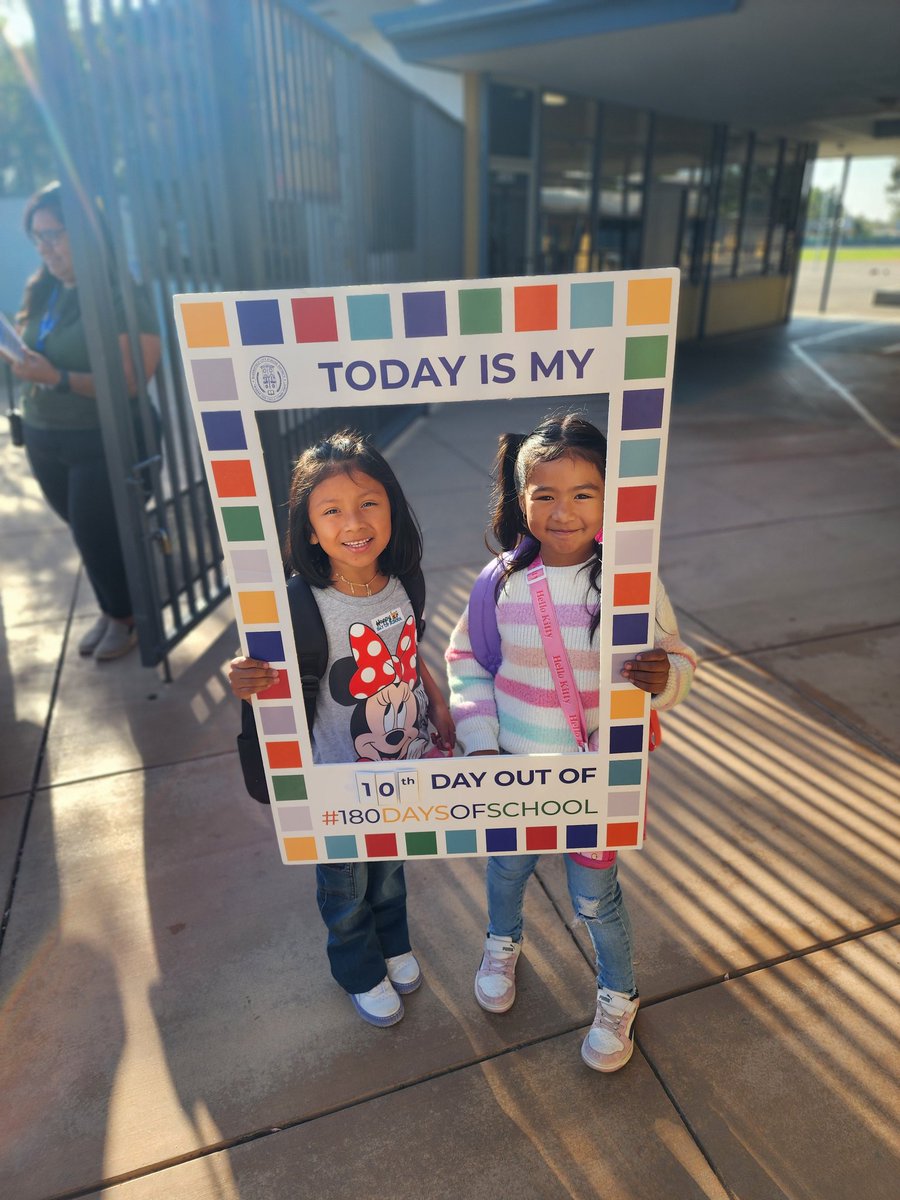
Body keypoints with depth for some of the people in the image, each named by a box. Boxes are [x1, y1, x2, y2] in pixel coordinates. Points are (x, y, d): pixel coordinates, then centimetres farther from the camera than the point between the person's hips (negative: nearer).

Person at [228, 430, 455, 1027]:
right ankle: (362, 972, 56)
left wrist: (439, 706, 3)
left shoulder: (401, 585, -13)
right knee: (346, 888, 24)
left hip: (407, 765, 4)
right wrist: (247, 684, -42)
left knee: (391, 869, 32)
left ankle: (394, 944, 63)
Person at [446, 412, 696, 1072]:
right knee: (508, 866, 26)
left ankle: (619, 998, 48)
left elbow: (678, 662, -9)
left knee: (594, 896, 16)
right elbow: (466, 661, -1)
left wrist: (664, 678, -32)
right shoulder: (503, 580, -13)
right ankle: (503, 942, 61)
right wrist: (481, 743, -7)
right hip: (514, 770, 2)